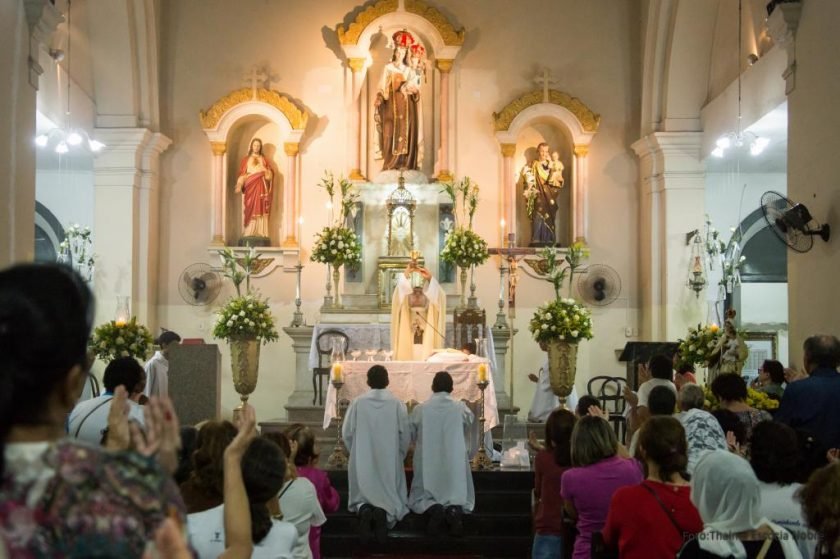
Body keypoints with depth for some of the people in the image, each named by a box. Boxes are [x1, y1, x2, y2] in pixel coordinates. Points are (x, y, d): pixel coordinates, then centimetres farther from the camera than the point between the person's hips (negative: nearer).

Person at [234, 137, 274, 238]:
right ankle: (249, 233, -8)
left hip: (261, 188, 1)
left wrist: (267, 174, -14)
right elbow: (242, 174, 3)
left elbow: (271, 172, 9)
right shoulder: (245, 159, 11)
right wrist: (239, 185, -11)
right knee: (250, 210, -7)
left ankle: (260, 233, -7)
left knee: (261, 210, -5)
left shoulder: (265, 159, 16)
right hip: (250, 187, -1)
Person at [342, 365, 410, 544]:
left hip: (363, 461, 1)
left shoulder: (358, 402, -6)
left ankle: (364, 509, -19)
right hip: (390, 461, 0)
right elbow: (405, 436, -4)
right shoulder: (397, 403, -7)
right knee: (390, 497, 10)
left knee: (363, 495, 15)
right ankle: (384, 512, -23)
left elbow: (347, 433, -2)